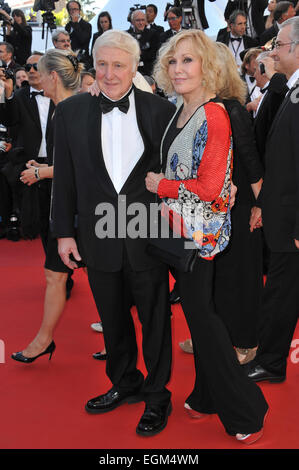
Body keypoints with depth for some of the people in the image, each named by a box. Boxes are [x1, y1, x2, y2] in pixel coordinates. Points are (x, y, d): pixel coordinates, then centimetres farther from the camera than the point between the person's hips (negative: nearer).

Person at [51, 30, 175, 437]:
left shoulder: (161, 110, -4)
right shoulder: (71, 112, 1)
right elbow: (64, 178, 4)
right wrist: (64, 231, 3)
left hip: (148, 236, -2)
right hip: (100, 237, 3)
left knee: (155, 319, 9)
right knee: (113, 319, 18)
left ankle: (157, 397, 28)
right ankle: (125, 384, 39)